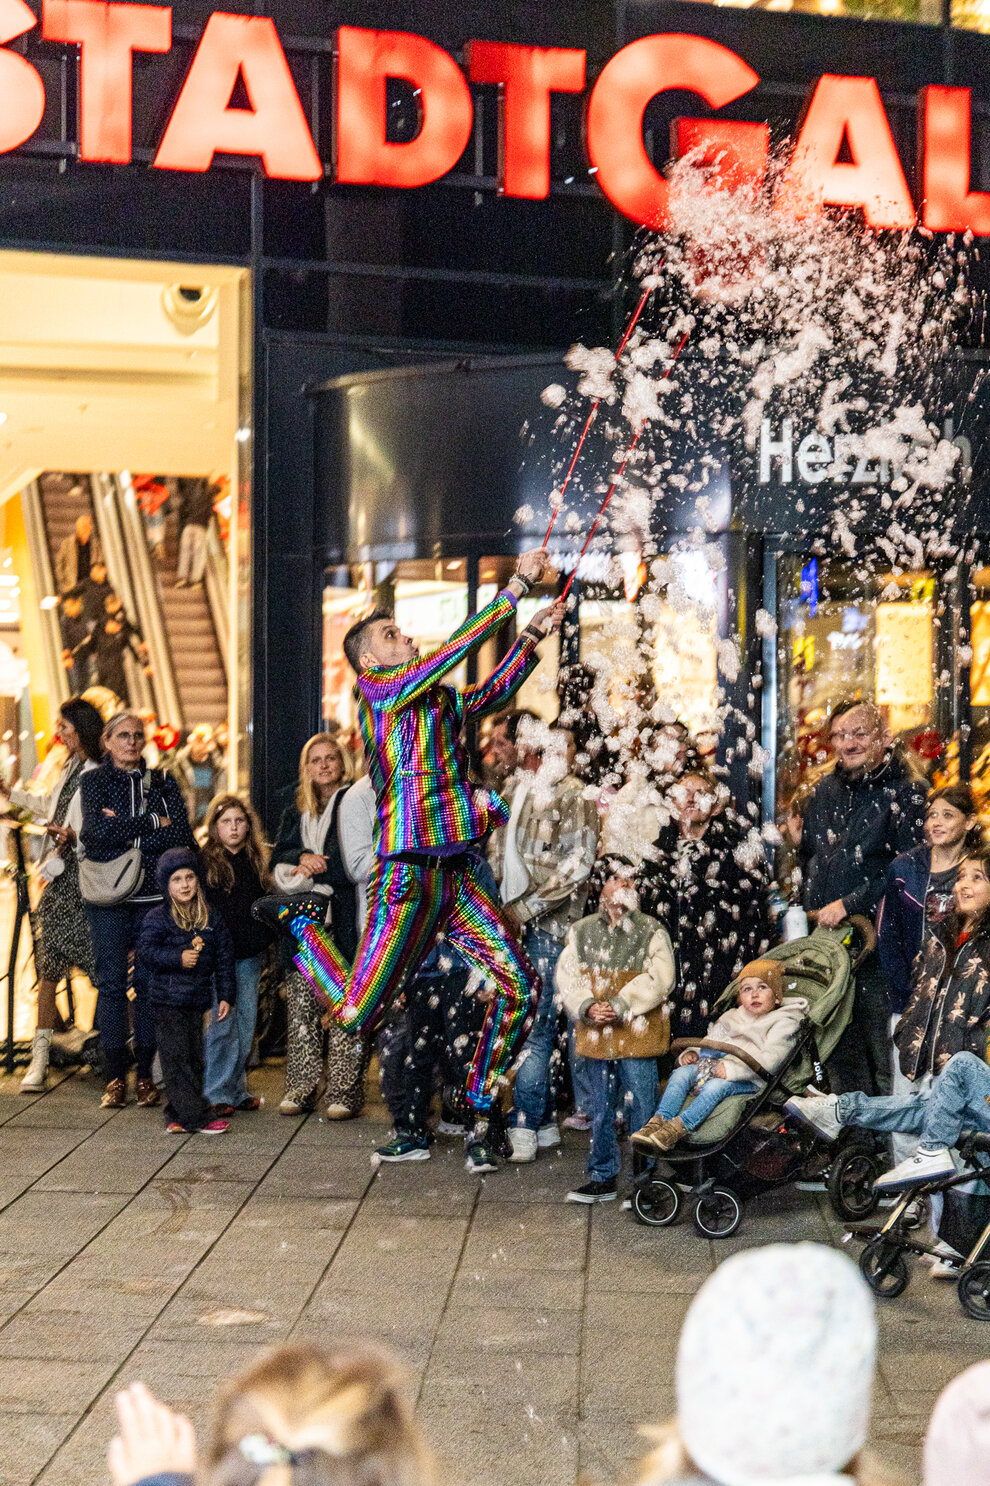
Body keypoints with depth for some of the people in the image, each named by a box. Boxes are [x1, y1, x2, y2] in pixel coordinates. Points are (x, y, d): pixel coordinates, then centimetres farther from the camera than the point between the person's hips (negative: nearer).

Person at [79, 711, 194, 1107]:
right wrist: (153, 823, -9)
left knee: (150, 982, 0)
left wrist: (127, 833, -9)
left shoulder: (163, 783, 11)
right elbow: (98, 830, -11)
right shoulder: (93, 782, 7)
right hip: (108, 896, -1)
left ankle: (146, 1074, 7)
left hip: (154, 895, 1)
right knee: (111, 982, -2)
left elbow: (182, 835, -3)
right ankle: (115, 1077, 4)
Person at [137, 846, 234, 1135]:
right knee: (176, 1059, -7)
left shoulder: (212, 918, 7)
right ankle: (197, 1116, -6)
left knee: (194, 1059, 7)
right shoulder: (157, 919, -4)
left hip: (197, 1001, 5)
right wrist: (178, 958, -23)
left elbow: (224, 958, 10)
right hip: (167, 1000, -4)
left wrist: (226, 996, 6)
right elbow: (145, 953, -12)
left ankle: (178, 1117, 16)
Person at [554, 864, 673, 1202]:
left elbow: (658, 979, -9)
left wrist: (619, 1007, -16)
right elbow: (566, 976, 4)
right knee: (600, 1111, 12)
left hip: (637, 1035, -3)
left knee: (642, 1111, -2)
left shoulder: (652, 931, 2)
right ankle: (603, 1178, 23)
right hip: (595, 1035, 3)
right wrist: (588, 1007, -13)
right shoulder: (581, 931, 11)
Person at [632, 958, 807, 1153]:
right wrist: (692, 1053, 6)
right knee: (681, 1073, -19)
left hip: (750, 1081, -6)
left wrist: (732, 1068, -25)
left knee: (717, 1086, -36)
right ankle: (659, 1121, -32)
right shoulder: (731, 1017, 24)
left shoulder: (783, 1024, 1)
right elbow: (711, 1040, 31)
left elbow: (769, 1060, -14)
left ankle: (677, 1127, -46)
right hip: (716, 1067, 6)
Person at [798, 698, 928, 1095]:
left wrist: (848, 904, -16)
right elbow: (806, 856, 25)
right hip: (825, 935, 6)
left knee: (882, 1042, -6)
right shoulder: (824, 791, 14)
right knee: (838, 1045, 12)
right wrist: (810, 907, 14)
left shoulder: (905, 792, -6)